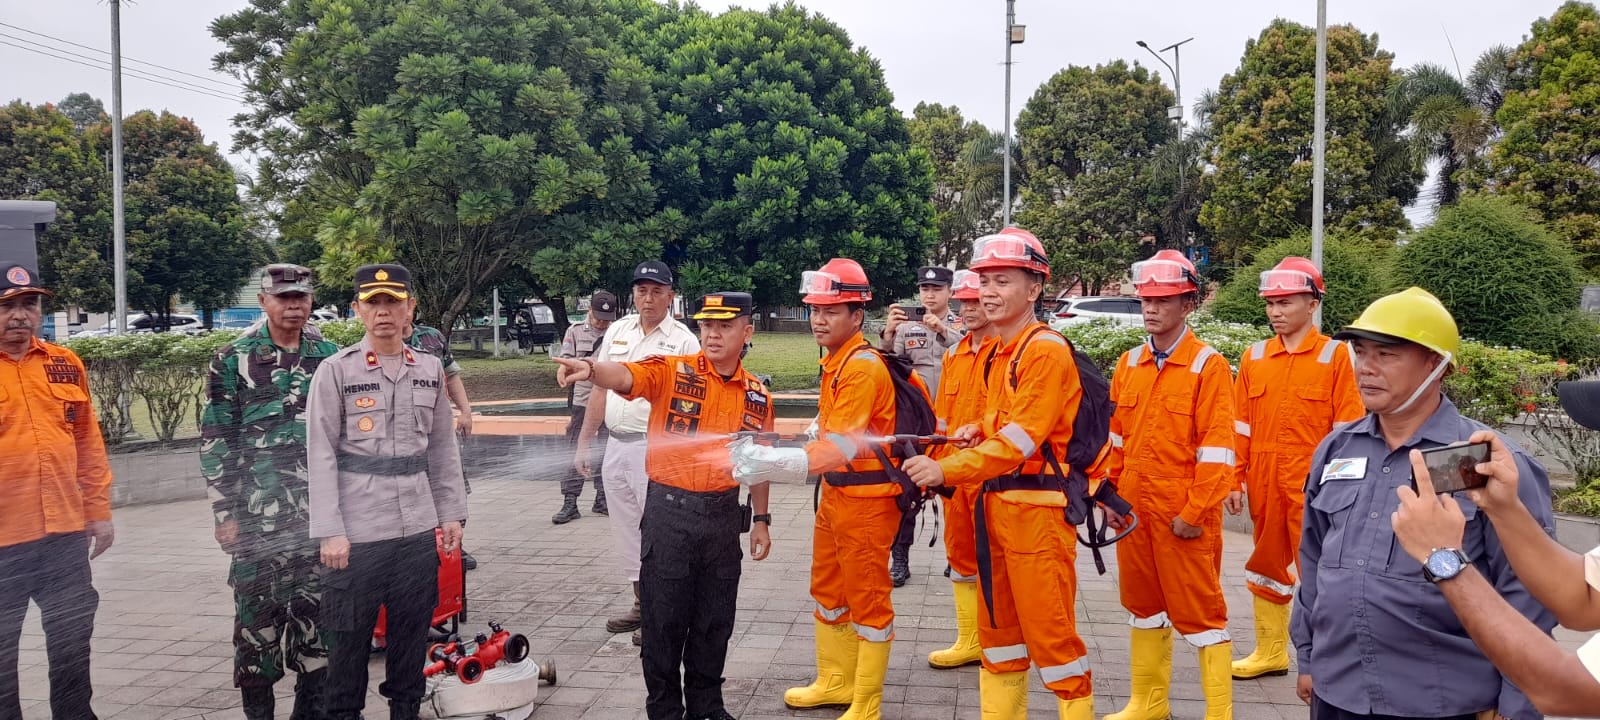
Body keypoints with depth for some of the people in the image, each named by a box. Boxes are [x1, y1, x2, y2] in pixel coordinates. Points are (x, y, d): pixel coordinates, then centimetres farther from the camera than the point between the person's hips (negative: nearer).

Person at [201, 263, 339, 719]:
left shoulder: (330, 357, 8)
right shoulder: (233, 361, -1)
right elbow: (215, 442, -2)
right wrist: (225, 513, -6)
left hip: (320, 515, 3)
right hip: (258, 517, -3)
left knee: (319, 613, 8)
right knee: (258, 616, 4)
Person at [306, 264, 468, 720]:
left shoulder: (431, 370, 8)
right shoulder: (335, 371, -4)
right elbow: (321, 456, -6)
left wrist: (451, 514, 9)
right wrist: (330, 532, -11)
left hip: (419, 530, 4)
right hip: (356, 533, -3)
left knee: (412, 633, 12)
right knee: (349, 637, 6)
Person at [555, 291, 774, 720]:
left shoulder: (757, 395, 6)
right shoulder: (672, 371, -6)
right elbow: (624, 376, -25)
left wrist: (761, 519, 14)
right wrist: (590, 369, -47)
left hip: (724, 513, 4)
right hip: (669, 510, -3)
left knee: (715, 620, 14)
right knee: (664, 618, 5)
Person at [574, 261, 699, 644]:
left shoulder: (683, 341, -7)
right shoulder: (617, 332, 11)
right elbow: (601, 390, 15)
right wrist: (583, 443, 14)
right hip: (616, 445, 7)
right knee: (626, 530, 15)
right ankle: (641, 604, 29)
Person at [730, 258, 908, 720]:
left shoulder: (863, 367, -21)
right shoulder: (835, 361, 9)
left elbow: (841, 447, -30)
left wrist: (773, 464, -40)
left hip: (866, 499, -10)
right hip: (834, 492, 10)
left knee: (867, 599, 2)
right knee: (828, 590, 20)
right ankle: (836, 682, 37)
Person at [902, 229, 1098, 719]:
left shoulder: (1046, 350, -14)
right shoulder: (998, 352, 13)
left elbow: (1021, 438, -22)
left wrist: (947, 470, -28)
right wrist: (979, 430, 4)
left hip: (1037, 507, -9)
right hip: (995, 500, 9)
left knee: (1048, 628, -3)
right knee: (997, 622, 16)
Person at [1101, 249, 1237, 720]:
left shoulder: (1209, 366, -9)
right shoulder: (1129, 364, 8)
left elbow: (1217, 448, -13)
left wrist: (1195, 512, -15)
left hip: (1183, 514, -6)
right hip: (1134, 507, 6)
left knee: (1198, 610, 2)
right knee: (1143, 604, 15)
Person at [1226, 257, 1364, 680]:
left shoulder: (1335, 355, -3)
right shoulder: (1254, 357, 8)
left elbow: (1347, 431, -5)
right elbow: (1240, 426, 8)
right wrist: (1235, 480, 4)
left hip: (1313, 482, -4)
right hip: (1264, 481, 5)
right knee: (1268, 565, 13)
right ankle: (1271, 653, 26)